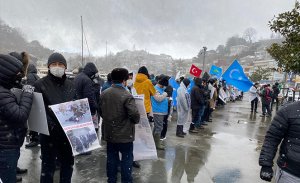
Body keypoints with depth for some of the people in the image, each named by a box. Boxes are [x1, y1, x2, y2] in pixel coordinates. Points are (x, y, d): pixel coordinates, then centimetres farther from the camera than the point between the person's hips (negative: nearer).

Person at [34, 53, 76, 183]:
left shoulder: (70, 84, 7)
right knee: (48, 166, 8)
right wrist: (50, 125, -25)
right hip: (49, 133, -4)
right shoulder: (40, 84, -7)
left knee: (68, 163, 18)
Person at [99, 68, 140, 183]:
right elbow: (135, 114, -23)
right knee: (127, 158, 10)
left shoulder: (104, 94, 0)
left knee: (111, 157, 18)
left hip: (109, 132, 6)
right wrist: (135, 120, -1)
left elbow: (101, 111, 9)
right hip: (125, 133, -6)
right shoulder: (126, 96, -20)